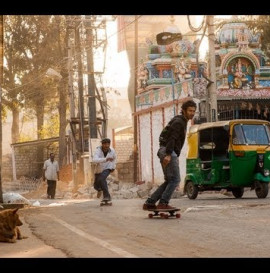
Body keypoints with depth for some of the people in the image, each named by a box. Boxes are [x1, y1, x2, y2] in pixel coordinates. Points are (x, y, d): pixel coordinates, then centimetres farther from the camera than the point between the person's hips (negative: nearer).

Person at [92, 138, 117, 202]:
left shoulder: (112, 150, -20)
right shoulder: (98, 150, -29)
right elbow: (94, 160, -48)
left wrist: (113, 167, 17)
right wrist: (105, 159, -60)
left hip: (107, 168, -2)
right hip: (99, 169, 2)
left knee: (101, 179, -32)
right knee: (96, 186, 16)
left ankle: (107, 196, -25)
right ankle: (100, 189, 54)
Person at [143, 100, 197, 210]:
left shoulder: (182, 122, 22)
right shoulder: (178, 122, -10)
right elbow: (172, 138, -21)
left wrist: (176, 156, 24)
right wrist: (168, 155, -29)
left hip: (166, 152, 10)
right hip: (167, 152, -10)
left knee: (169, 181, 10)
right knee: (175, 179, -10)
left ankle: (149, 203, 7)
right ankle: (163, 203, -14)